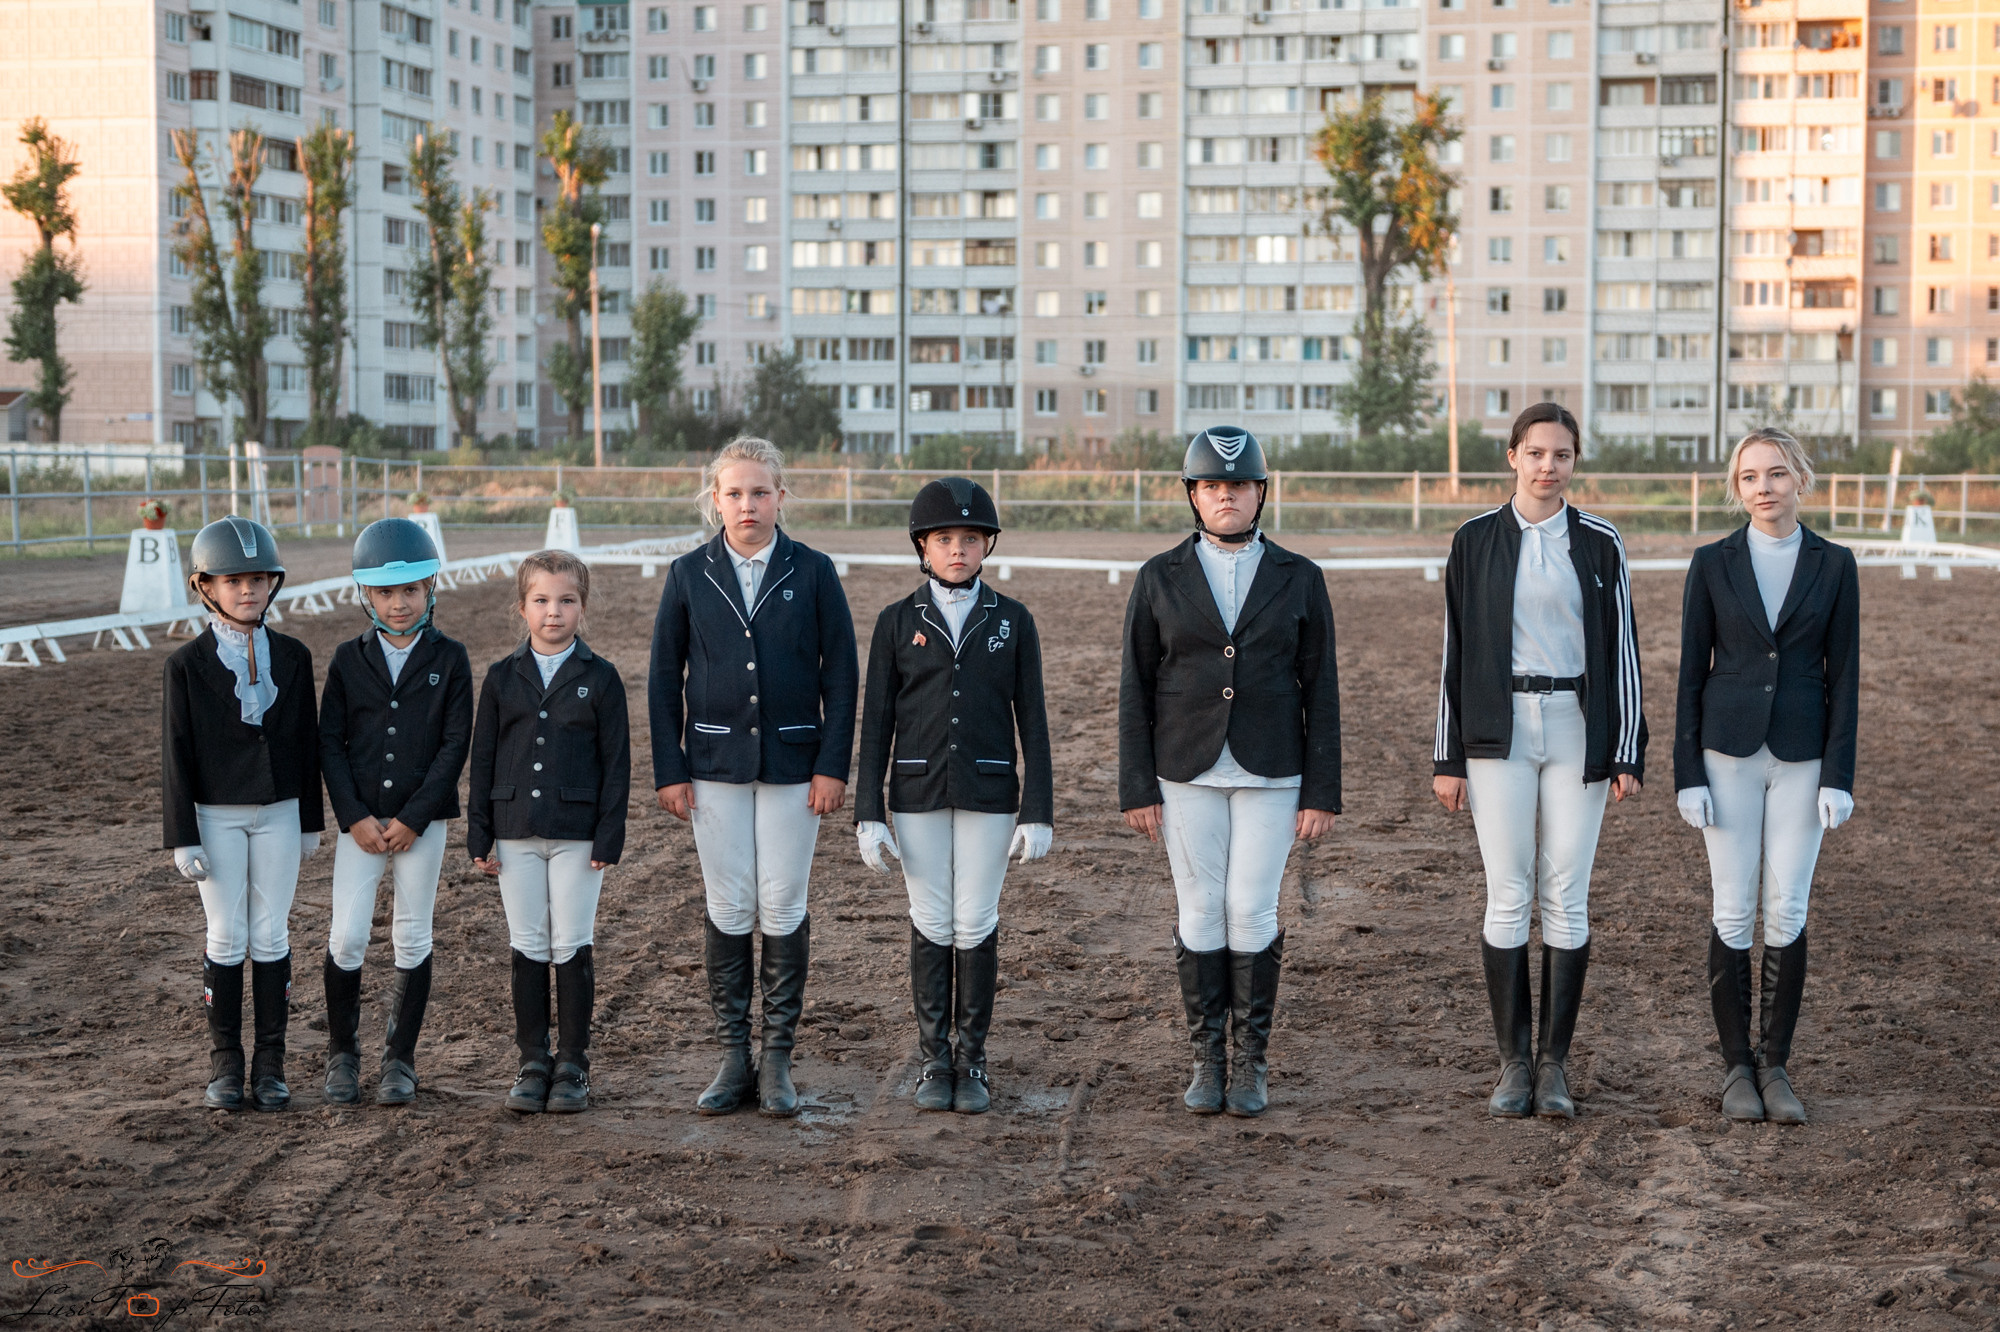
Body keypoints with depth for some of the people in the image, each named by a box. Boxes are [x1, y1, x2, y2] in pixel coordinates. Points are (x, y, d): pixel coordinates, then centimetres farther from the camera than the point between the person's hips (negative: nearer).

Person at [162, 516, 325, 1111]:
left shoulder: (292, 657, 2)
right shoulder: (187, 665, -5)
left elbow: (307, 742, 7)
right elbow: (175, 753, -4)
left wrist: (311, 822, 8)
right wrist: (182, 837, -8)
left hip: (279, 812, 2)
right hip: (216, 816, -2)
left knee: (272, 937, 5)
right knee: (226, 939, 3)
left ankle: (270, 1063, 12)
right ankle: (225, 1064, 13)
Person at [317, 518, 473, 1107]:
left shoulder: (449, 659, -2)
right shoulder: (349, 659, 2)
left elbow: (455, 744, -6)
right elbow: (330, 742, 1)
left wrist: (413, 819, -12)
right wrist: (354, 817, -9)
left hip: (422, 820, -1)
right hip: (360, 820, 1)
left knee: (413, 939, 5)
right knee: (347, 936, -3)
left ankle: (400, 1059, 16)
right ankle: (342, 1054, 15)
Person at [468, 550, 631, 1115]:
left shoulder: (600, 678, -1)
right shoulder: (503, 677, 5)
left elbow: (616, 763, -1)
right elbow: (483, 757, 7)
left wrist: (609, 837, -7)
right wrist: (479, 835, 3)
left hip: (577, 833, -2)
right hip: (516, 833, 2)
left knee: (572, 948, 2)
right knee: (527, 948, 6)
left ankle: (573, 1065, 12)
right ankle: (533, 1063, 15)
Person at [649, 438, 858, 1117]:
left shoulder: (812, 572, 0)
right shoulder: (689, 575, 3)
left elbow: (841, 673, 0)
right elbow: (665, 677, 6)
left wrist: (832, 766, -6)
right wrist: (669, 770, 0)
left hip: (792, 762, -1)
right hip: (715, 764, 1)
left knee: (784, 908, 2)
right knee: (728, 908, 3)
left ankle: (778, 1057, 11)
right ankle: (734, 1056, 12)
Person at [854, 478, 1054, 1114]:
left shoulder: (1012, 621, 1)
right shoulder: (897, 621, 1)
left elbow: (1031, 719, 2)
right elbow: (877, 721, 2)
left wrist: (1039, 813, -4)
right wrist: (868, 816, -4)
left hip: (988, 791, 0)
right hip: (918, 791, 0)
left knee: (976, 925, 1)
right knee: (931, 925, 4)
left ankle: (972, 1062, 13)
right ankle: (934, 1063, 14)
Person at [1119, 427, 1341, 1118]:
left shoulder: (1299, 579, 0)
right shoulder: (1159, 579, 0)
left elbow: (1320, 690, 0)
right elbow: (1137, 688, 1)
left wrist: (1322, 794, -5)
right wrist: (1136, 789, -5)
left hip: (1270, 773, 0)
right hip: (1187, 772, 0)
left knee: (1252, 912, -2)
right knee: (1201, 913, 3)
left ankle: (1251, 1061, 12)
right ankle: (1207, 1060, 15)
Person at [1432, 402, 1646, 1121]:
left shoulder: (1599, 542, 4)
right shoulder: (1476, 541, 3)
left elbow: (1622, 648, 5)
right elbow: (1455, 650, 4)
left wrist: (1628, 753, -1)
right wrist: (1448, 758, 1)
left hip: (1577, 730, 1)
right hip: (1499, 730, 0)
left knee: (1567, 897, 1)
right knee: (1507, 896, -1)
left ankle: (1555, 1064, 9)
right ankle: (1513, 1063, 8)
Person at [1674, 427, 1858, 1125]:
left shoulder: (1834, 565, 2)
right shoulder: (1712, 563, 0)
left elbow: (1843, 674, 1)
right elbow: (1691, 673, 1)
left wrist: (1838, 775, -6)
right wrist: (1688, 774, -5)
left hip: (1801, 757, 1)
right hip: (1729, 752, -1)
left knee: (1787, 912, 1)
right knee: (1733, 912, 1)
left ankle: (1775, 1065, 13)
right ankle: (1736, 1067, 12)